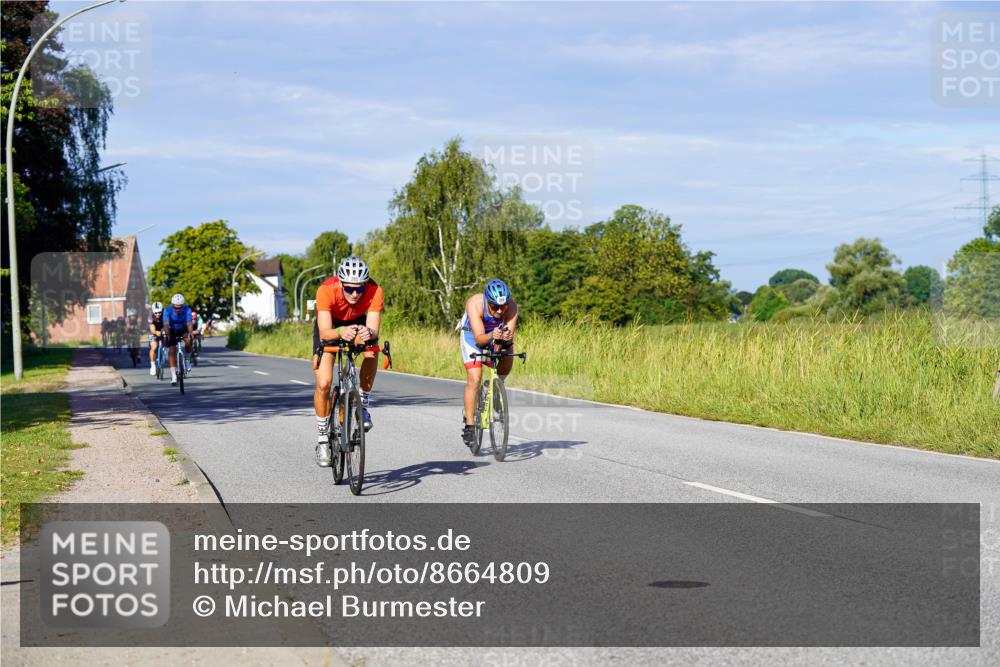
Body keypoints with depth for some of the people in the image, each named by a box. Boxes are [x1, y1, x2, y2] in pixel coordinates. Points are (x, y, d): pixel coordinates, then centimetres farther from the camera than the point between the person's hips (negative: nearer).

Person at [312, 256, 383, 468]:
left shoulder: (374, 291, -34)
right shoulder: (326, 291, -38)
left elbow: (374, 329, -38)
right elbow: (324, 333, -43)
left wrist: (369, 333, -61)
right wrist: (341, 332, -64)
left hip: (359, 322, 1)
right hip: (330, 324, -1)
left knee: (372, 351, -31)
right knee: (323, 384, -13)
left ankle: (363, 405, -10)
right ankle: (323, 438, 6)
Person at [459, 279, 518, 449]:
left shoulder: (511, 305, -28)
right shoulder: (475, 303, -35)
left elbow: (511, 335, -32)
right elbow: (479, 338, -38)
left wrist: (507, 337, -55)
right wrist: (491, 336, -58)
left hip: (498, 338, 4)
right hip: (472, 335, -4)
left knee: (508, 354, -25)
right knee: (474, 379, -18)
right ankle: (469, 425, -12)